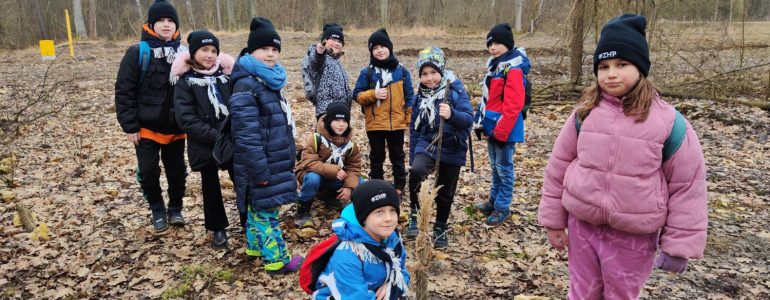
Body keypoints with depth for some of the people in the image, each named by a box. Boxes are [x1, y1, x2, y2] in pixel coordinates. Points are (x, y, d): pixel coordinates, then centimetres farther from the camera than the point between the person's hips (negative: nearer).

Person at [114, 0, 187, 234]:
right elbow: (124, 91, -7)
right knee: (148, 172, 2)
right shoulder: (138, 53, -7)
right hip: (147, 127, -2)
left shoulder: (183, 53, 2)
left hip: (176, 128, 3)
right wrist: (129, 126, -10)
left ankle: (175, 208, 32)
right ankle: (158, 211, 25)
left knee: (177, 170, 11)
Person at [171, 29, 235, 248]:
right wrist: (216, 136, -19)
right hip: (205, 144, -1)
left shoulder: (226, 73, 3)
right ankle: (218, 228, 30)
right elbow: (186, 119, -12)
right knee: (211, 187, 13)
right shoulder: (185, 80, -5)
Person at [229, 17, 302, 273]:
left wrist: (288, 158, 22)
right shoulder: (245, 85, -18)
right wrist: (261, 170, -23)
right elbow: (247, 135, -23)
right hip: (262, 164, -9)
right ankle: (276, 259, 11)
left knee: (258, 207, 21)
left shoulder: (269, 81, 12)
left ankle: (255, 245, 35)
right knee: (265, 209, 1)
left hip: (275, 161, 9)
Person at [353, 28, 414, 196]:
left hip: (397, 123, 1)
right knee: (377, 157, 12)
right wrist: (373, 94, -17)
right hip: (374, 124, 0)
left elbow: (409, 97, 4)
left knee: (397, 156, 13)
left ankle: (399, 185, 26)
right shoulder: (367, 72, -2)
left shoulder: (402, 72, 1)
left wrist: (410, 119, 1)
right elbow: (357, 95, -1)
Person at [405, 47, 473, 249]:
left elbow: (469, 119, -18)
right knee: (416, 172, -29)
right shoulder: (420, 97, 2)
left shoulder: (456, 91, -11)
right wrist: (412, 159, 9)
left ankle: (440, 228, 33)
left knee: (445, 193, 11)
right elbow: (414, 129, 9)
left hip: (452, 150, -1)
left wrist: (452, 114, -39)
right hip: (427, 145, 1)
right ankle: (415, 215, -11)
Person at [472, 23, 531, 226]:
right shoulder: (495, 65, 12)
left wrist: (500, 131, -21)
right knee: (495, 166, 19)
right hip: (492, 126, 9)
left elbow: (513, 105, -22)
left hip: (505, 128, -9)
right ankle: (494, 201, 33)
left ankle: (502, 208, 15)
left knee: (504, 168, 3)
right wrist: (483, 124, 12)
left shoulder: (513, 69, -17)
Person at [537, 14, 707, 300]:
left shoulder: (668, 121, -10)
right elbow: (558, 167, 2)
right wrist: (554, 219, 5)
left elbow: (687, 186, -6)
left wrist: (679, 244, -4)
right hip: (582, 225, 2)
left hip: (634, 236, -2)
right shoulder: (584, 114, -4)